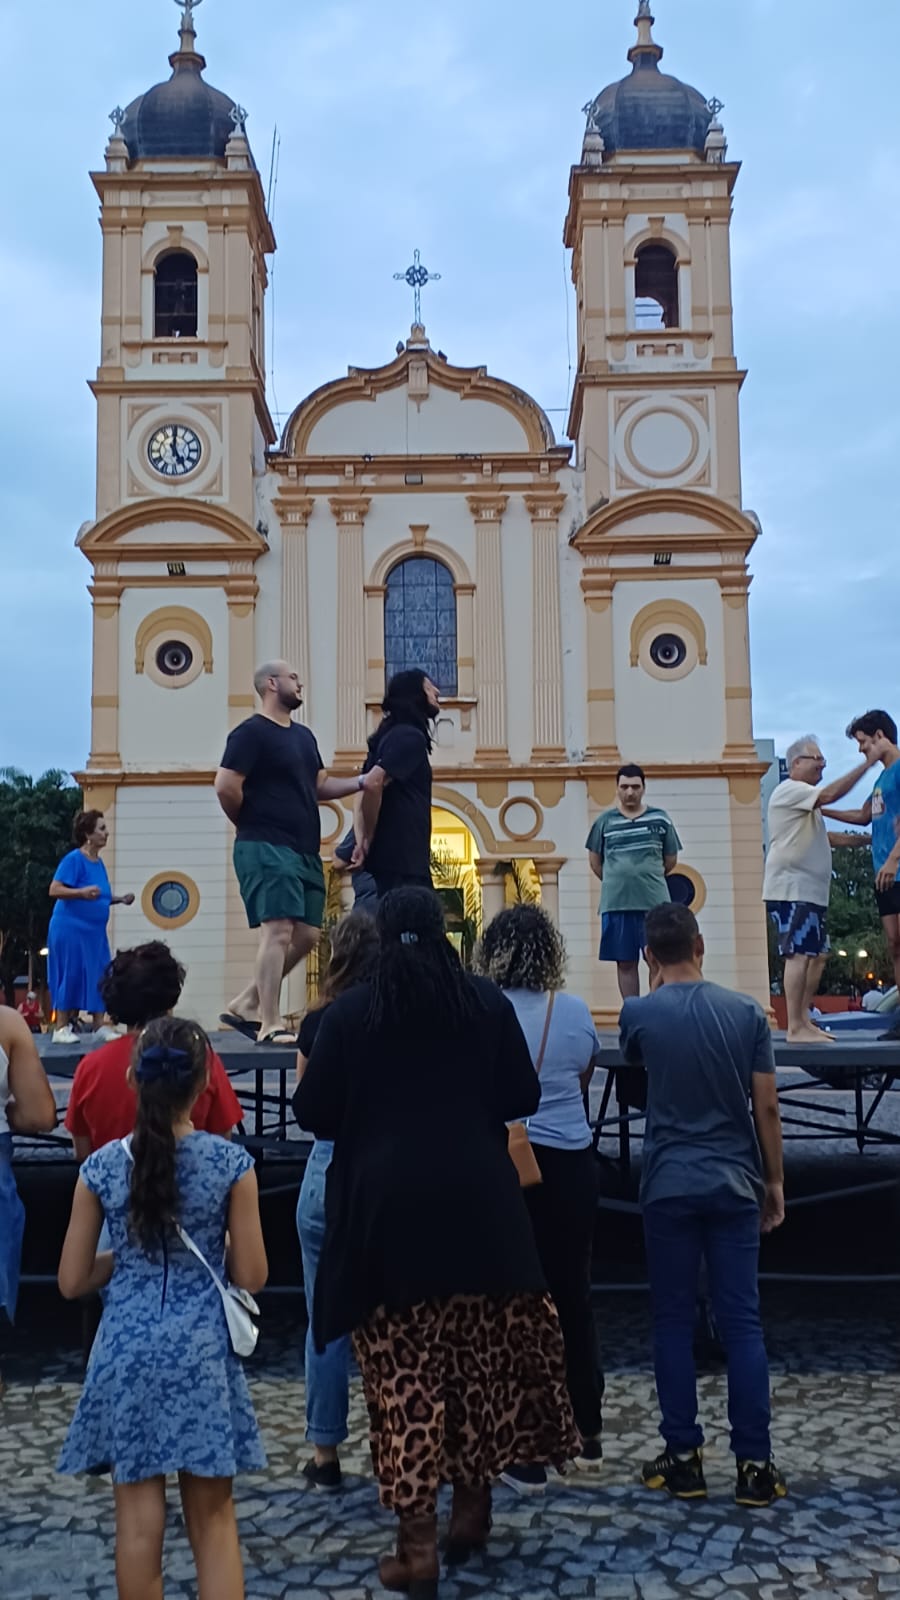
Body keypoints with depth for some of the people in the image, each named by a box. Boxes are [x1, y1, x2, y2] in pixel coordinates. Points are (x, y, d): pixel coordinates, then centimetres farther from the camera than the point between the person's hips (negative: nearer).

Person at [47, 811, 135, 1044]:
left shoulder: (98, 862, 10)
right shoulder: (74, 859, -14)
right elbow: (54, 890, -19)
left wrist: (120, 899, 9)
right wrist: (82, 892, -32)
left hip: (94, 931, 8)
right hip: (71, 929, -8)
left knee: (98, 978, 7)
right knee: (71, 977, -4)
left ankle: (99, 1028, 13)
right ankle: (61, 1029, 5)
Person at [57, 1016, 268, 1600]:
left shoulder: (101, 1168, -5)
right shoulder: (232, 1164, -9)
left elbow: (73, 1281, 1)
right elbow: (251, 1277, -4)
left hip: (127, 1354, 1)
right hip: (203, 1354, -1)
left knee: (139, 1520, 12)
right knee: (213, 1517, 12)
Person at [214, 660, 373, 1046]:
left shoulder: (303, 735, 19)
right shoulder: (251, 732, -8)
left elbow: (320, 786, 22)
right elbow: (225, 786, -16)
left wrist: (362, 782, 8)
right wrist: (249, 824, -3)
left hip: (305, 852, 9)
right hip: (267, 850, -9)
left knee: (307, 935, 7)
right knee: (278, 931, -14)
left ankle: (246, 1004, 18)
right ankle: (270, 1025, -10)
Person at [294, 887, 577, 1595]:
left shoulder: (348, 1013, -2)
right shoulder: (488, 1001, 0)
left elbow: (313, 1114, 0)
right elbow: (524, 1097, 4)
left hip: (386, 1210, -1)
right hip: (478, 1206, 2)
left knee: (403, 1374, 4)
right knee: (479, 1358, 17)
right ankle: (471, 1508, 27)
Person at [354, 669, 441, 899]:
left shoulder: (391, 736, 19)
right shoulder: (409, 736, -9)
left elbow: (368, 787, 16)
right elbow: (373, 784, -22)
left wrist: (364, 841, 3)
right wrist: (368, 841, -11)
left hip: (390, 857, 9)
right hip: (401, 861, -9)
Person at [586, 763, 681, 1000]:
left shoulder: (660, 819, 2)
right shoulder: (605, 821, 3)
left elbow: (671, 860, 11)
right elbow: (595, 860, 13)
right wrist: (617, 881, 10)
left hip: (655, 903, -1)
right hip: (615, 904, 1)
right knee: (625, 963, 8)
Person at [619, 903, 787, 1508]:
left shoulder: (639, 1012, -6)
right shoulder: (747, 1011, -3)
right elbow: (767, 1106, -2)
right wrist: (775, 1181, 8)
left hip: (669, 1186, -1)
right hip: (735, 1184, 1)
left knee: (674, 1321, 8)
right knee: (743, 1322, 5)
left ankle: (683, 1457, 13)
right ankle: (755, 1464, 7)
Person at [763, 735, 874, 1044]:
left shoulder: (807, 801, 25)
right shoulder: (789, 791, -9)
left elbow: (818, 837, 31)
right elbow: (830, 794, -23)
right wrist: (866, 764, -19)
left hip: (811, 892, 11)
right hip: (791, 890, -11)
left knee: (818, 955, 11)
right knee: (799, 955, -14)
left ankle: (804, 1021, 15)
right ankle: (795, 1029, -15)